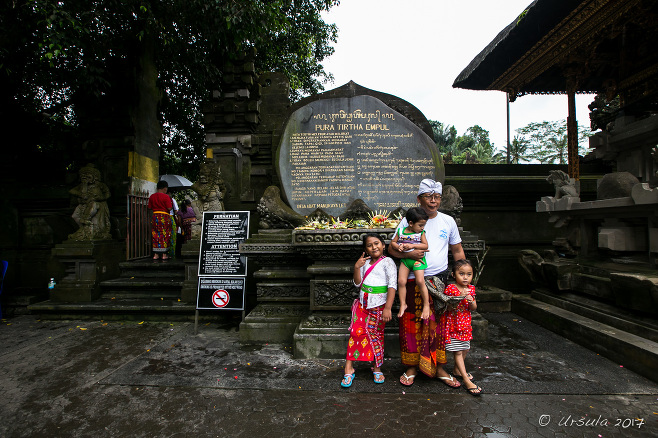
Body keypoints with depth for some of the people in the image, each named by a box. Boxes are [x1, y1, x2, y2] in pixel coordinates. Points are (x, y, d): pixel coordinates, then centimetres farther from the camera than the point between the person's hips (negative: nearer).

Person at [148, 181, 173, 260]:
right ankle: (164, 254, 6)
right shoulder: (166, 196, -9)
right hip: (164, 217, -4)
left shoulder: (152, 196, 6)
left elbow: (149, 207, 10)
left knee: (155, 235, 9)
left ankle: (156, 254, 10)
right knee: (165, 235, 3)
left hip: (154, 217, 5)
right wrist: (171, 203, 6)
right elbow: (169, 208, -13)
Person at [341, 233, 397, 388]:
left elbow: (392, 285, -15)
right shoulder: (365, 262, 10)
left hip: (378, 306, -4)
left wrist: (387, 308, -21)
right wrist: (357, 268, -7)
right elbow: (358, 284, 9)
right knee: (356, 332, -2)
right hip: (363, 304, 4)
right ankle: (349, 368, 8)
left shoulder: (387, 262, -8)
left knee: (376, 335, 6)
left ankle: (377, 368, 26)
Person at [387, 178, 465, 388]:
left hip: (440, 279, 2)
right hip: (413, 280, -2)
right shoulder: (408, 221, -1)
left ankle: (439, 369, 25)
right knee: (412, 323, 4)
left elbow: (457, 250, 15)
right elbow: (392, 249, 0)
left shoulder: (448, 221, 7)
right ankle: (411, 368, 21)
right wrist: (408, 253, -19)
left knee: (439, 324, 7)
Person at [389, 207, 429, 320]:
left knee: (420, 281, -13)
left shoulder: (421, 233, -1)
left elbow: (425, 245, -7)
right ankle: (403, 304, 14)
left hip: (417, 259, -2)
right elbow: (393, 242, 6)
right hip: (405, 259, 2)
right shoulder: (400, 231, 1)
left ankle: (426, 304, 7)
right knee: (401, 281, -3)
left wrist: (412, 245, -19)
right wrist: (398, 247, -15)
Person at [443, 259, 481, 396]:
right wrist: (460, 297, -29)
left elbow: (474, 308, 5)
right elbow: (448, 308, -18)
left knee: (465, 349, 17)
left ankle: (457, 370, 38)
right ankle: (467, 381, 3)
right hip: (453, 325, -6)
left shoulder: (471, 288, 1)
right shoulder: (450, 288, -17)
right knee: (458, 351, -3)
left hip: (465, 324, 6)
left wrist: (471, 301, -17)